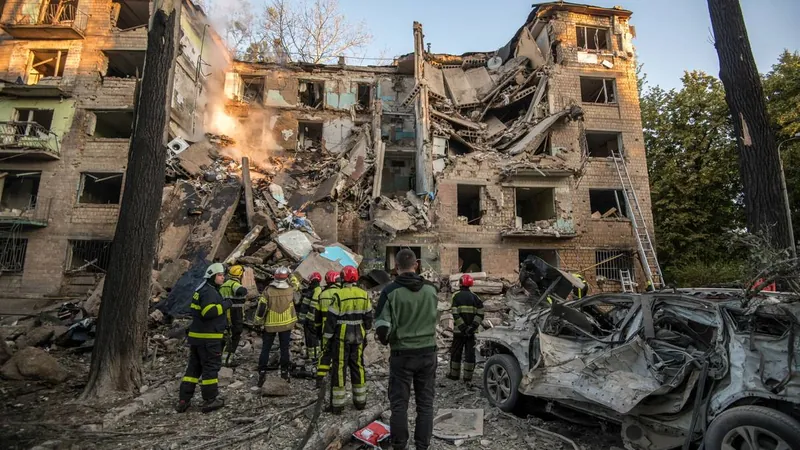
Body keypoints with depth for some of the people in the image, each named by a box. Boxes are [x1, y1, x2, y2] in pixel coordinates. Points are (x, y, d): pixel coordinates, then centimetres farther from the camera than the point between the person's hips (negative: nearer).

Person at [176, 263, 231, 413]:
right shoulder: (209, 291, -16)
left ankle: (183, 400, 18)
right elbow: (209, 311, -29)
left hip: (196, 336, 10)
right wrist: (225, 304, -19)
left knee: (194, 367, 14)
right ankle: (210, 400, 8)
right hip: (208, 338, -10)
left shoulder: (203, 290, 18)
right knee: (211, 367, 0)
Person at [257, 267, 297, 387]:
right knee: (284, 349, 12)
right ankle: (284, 373, 18)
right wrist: (290, 274, 20)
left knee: (265, 349, 12)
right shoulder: (291, 290, -11)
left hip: (270, 325, -1)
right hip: (286, 324, 1)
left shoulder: (268, 291, -14)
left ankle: (262, 373, 13)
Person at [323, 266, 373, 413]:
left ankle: (337, 404, 11)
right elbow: (368, 317, 8)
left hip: (341, 336, -4)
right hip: (358, 336, 4)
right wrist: (365, 334, 19)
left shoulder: (339, 295, -14)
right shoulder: (364, 295, 0)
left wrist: (328, 338, -2)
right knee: (358, 366, 14)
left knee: (339, 368, 4)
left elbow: (331, 319, -11)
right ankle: (360, 401, 23)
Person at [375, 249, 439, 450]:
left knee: (399, 404, 10)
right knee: (425, 403, 13)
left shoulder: (391, 291, -14)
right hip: (428, 352, 3)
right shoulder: (431, 289, -2)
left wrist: (385, 341, 5)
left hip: (402, 354, -3)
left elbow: (382, 326, -14)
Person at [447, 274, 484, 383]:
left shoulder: (456, 296, -5)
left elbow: (455, 314, -15)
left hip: (459, 330, -2)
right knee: (470, 353, 8)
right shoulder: (475, 297, 6)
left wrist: (463, 327, -15)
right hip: (471, 331, 3)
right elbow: (480, 314, -3)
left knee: (456, 352, 11)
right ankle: (468, 377, 10)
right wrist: (472, 327, -9)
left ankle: (454, 374, 20)